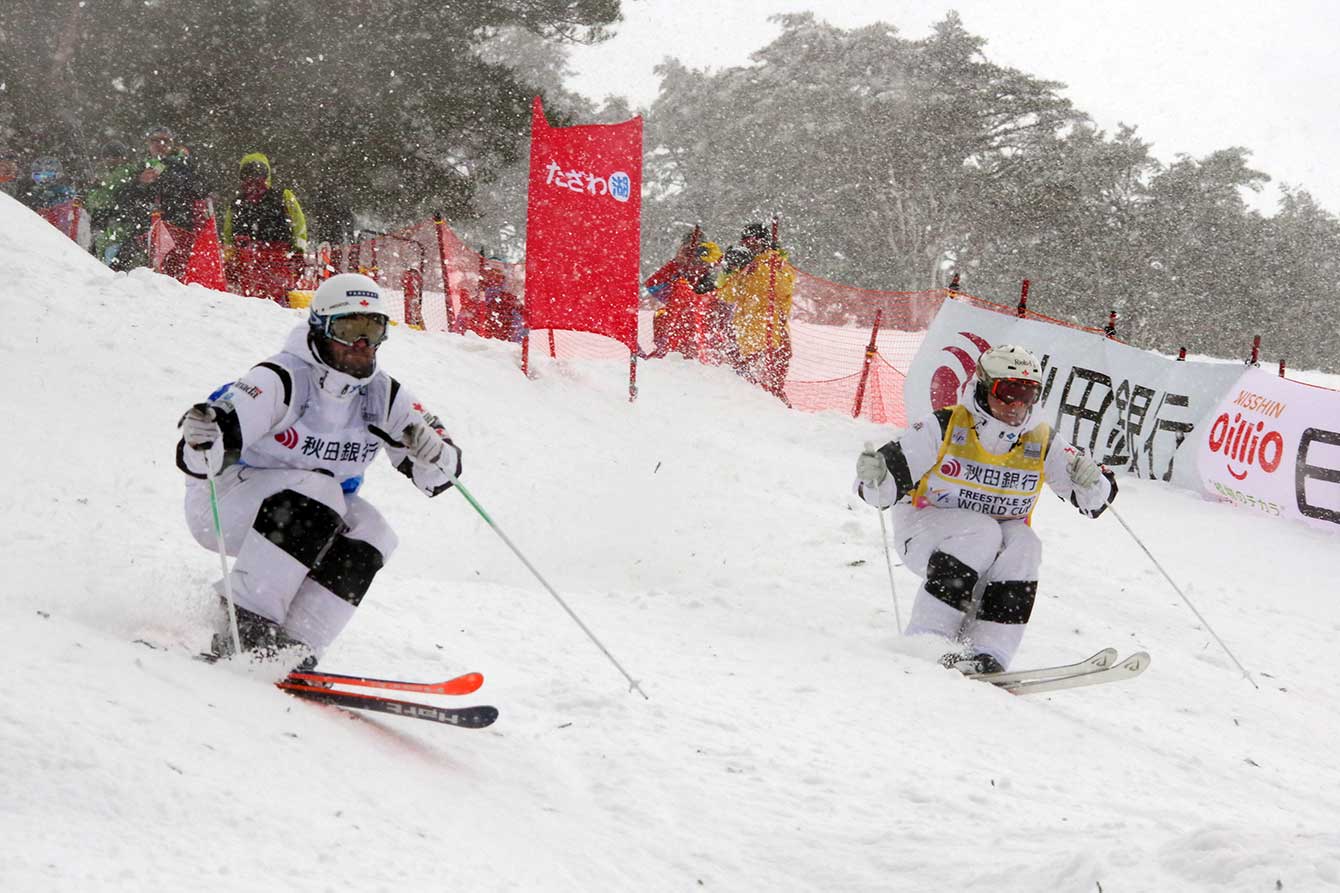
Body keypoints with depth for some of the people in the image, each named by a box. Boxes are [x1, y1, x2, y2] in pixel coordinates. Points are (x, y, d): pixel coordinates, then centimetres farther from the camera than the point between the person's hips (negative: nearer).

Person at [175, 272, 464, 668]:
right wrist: (201, 441, -58)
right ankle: (246, 621, -30)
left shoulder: (384, 395, -7)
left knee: (369, 532, -21)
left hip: (307, 518, 6)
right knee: (315, 490, -32)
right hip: (224, 504, -6)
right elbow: (201, 459, -33)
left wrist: (434, 452, -29)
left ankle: (296, 647, -21)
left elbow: (437, 475, -4)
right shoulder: (281, 380, -26)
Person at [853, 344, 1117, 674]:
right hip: (926, 534, -4)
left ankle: (986, 652, -30)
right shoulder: (944, 428, -16)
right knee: (982, 532, -32)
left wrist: (1091, 480, -26)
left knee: (1024, 546, -27)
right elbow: (885, 487, -17)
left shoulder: (1042, 443, -6)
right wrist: (873, 476, -41)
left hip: (996, 548, 4)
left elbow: (1095, 501, -3)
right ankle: (926, 639, -31)